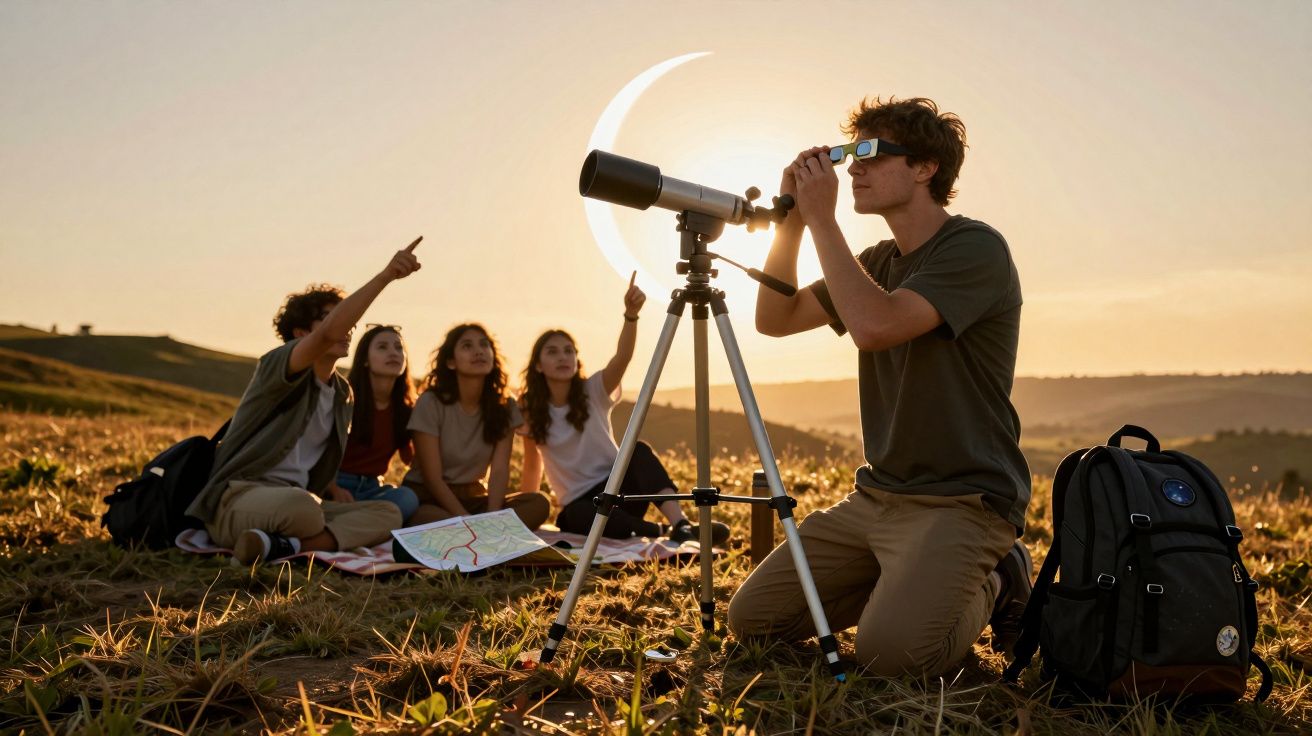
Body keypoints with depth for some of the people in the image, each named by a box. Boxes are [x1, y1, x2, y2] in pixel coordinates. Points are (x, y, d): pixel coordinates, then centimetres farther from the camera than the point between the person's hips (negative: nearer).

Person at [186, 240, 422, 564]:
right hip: (238, 498, -8)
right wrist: (385, 276, -37)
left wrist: (332, 489, 6)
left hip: (298, 500, 9)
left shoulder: (342, 394, 17)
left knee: (388, 513, -15)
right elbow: (329, 334, -29)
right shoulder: (277, 363, -6)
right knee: (301, 506, -43)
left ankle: (286, 546, -29)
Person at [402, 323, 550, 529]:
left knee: (539, 503, -22)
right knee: (433, 519, -41)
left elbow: (500, 470, -8)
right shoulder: (431, 403, -12)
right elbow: (432, 477, -15)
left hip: (473, 498, 5)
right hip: (427, 498, -5)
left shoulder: (504, 406, 0)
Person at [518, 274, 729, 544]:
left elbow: (622, 357, -24)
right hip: (579, 504, -1)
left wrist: (631, 314, -41)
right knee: (582, 516, -39)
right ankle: (665, 531, -36)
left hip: (616, 487, 1)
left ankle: (680, 524, -45)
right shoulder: (531, 411, 0)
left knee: (639, 451, -32)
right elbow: (532, 468, 10)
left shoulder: (594, 391, -4)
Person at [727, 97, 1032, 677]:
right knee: (751, 618, 1)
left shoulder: (975, 248, -13)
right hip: (876, 496, 8)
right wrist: (792, 218, 1)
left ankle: (990, 587, 4)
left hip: (963, 500, -7)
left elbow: (875, 326, -29)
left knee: (891, 652, -27)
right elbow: (775, 319, 12)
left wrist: (822, 219, -19)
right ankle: (904, 582, 17)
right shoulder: (879, 261, 13)